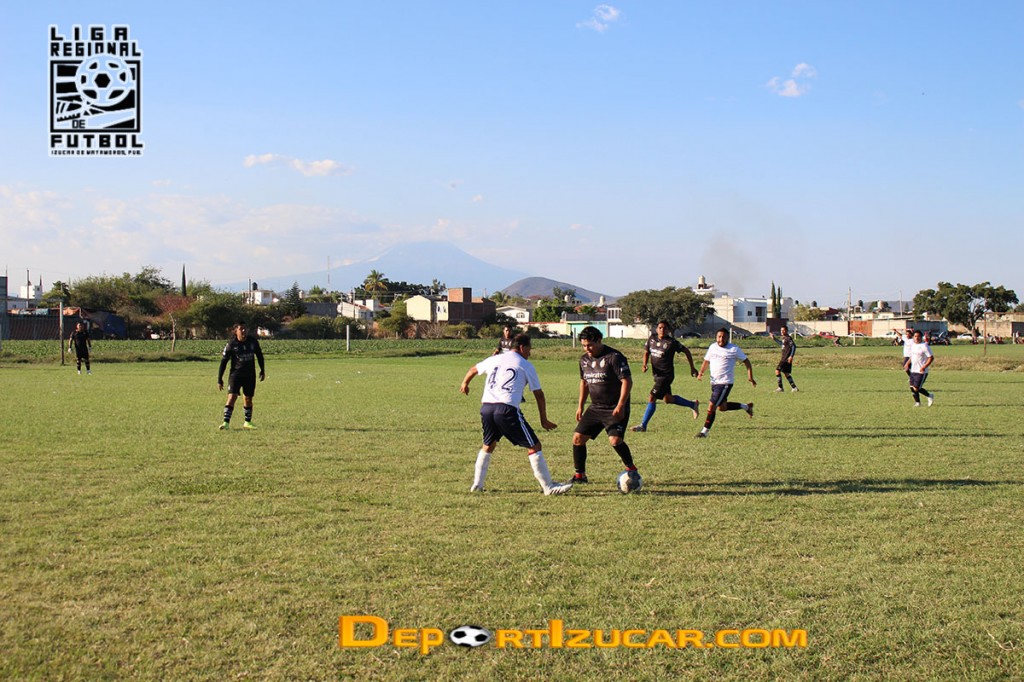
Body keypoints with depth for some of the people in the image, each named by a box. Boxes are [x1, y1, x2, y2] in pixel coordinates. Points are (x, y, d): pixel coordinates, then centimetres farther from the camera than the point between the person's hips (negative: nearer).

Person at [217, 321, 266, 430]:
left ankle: (248, 422, 25)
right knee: (232, 397, -15)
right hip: (235, 374, -3)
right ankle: (226, 423, -16)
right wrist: (219, 379, -6)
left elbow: (259, 355, 14)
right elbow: (223, 362, -5)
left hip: (250, 375, 3)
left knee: (248, 399, 10)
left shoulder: (253, 341, -2)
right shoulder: (231, 345, -11)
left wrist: (262, 371, 16)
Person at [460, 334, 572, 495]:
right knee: (534, 446, 1)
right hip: (507, 409, -6)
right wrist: (544, 420, 21)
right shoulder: (526, 365, 8)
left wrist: (465, 384, 60)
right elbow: (539, 394, 12)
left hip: (486, 407, 6)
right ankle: (549, 486, 0)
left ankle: (477, 484, 27)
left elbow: (473, 369, 39)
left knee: (488, 445, 28)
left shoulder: (494, 359, 21)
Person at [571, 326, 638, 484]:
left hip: (615, 409, -7)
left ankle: (631, 469, 0)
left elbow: (627, 381, -17)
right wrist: (580, 406, 17)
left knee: (615, 440, -23)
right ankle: (580, 475, 13)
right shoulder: (584, 359, 8)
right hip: (595, 408, 7)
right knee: (578, 438, 0)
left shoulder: (614, 357, -15)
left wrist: (620, 406, -23)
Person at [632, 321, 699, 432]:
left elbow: (686, 351, -4)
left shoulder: (671, 342, -15)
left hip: (666, 375, -7)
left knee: (651, 398, -11)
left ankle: (643, 425, -2)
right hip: (657, 374, 8)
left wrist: (692, 368, 1)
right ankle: (693, 404, 39)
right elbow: (646, 352, 14)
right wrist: (644, 364, -4)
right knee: (668, 399, 19)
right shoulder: (652, 339, 1)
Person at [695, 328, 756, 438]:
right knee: (722, 407, 18)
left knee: (711, 407, -13)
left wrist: (750, 377, -6)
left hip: (725, 383, -7)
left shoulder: (734, 349, -7)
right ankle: (746, 406, 39)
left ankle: (705, 431, -3)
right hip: (714, 382, 7)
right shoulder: (712, 347, 9)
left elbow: (746, 361, 0)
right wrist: (701, 373, 2)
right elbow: (706, 361, 19)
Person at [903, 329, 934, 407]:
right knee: (912, 387, 5)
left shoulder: (924, 346, -13)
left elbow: (931, 357, -14)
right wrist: (908, 363, 12)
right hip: (913, 371, 8)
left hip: (921, 372, -8)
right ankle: (917, 402, 20)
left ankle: (930, 396, 13)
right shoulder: (912, 345, 11)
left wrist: (924, 366, -23)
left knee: (916, 388, -10)